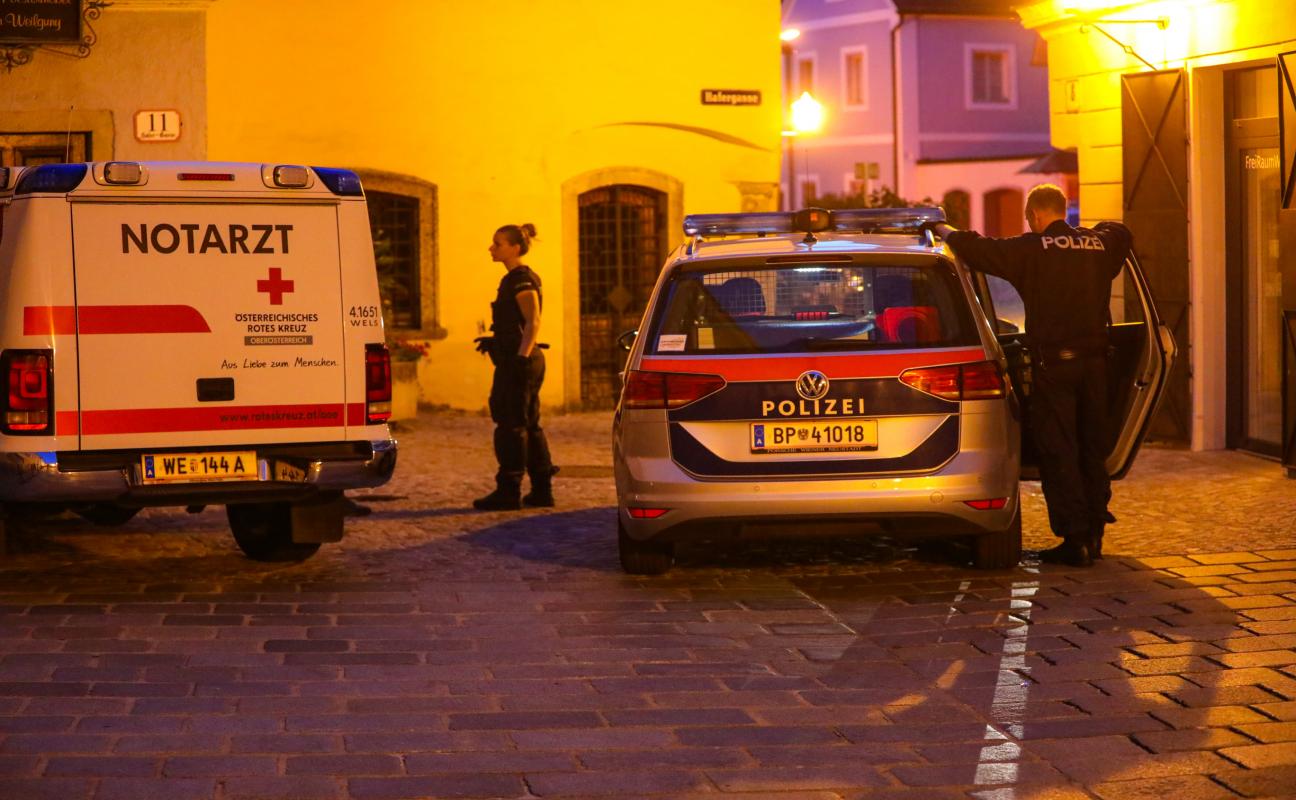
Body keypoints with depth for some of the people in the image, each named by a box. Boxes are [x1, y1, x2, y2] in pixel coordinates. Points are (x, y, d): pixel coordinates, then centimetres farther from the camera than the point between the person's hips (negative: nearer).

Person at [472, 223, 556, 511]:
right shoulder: (515, 279, 16)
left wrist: (521, 357, -27)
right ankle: (542, 490, 15)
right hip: (518, 360, 10)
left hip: (518, 360, -10)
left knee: (510, 426, -7)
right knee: (529, 425, 12)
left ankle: (508, 492, -4)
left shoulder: (521, 280, -14)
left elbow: (533, 323, -21)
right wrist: (494, 341, 25)